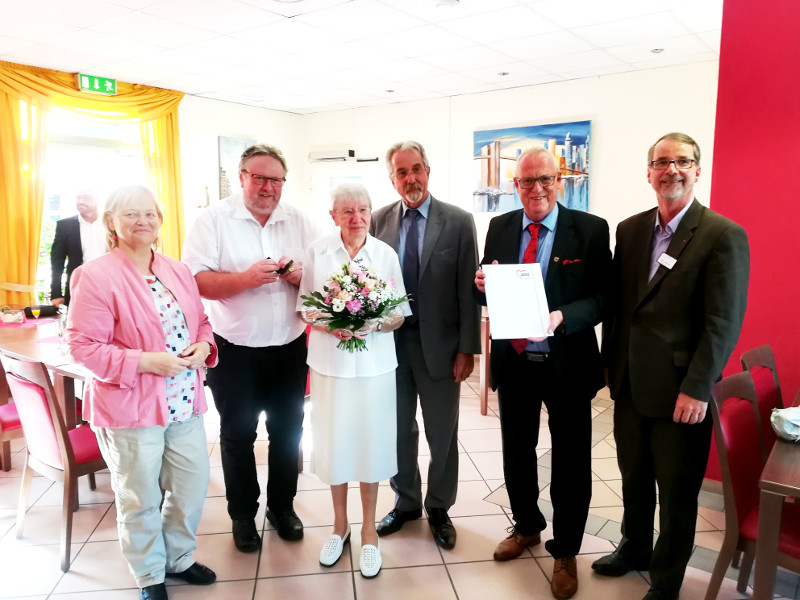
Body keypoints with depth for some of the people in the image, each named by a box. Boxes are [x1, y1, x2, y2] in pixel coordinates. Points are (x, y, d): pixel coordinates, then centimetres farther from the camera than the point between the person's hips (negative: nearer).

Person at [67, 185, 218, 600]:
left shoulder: (178, 272, 9)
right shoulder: (95, 276, -12)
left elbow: (201, 322, 17)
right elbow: (83, 346, -14)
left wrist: (202, 346, -5)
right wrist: (145, 362, -21)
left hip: (185, 403, 6)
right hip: (130, 408, -6)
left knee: (193, 485, 16)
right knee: (141, 498, 10)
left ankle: (178, 558, 41)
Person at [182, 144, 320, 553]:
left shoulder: (299, 221, 4)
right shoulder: (214, 219, -5)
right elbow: (196, 282, -14)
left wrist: (301, 276, -16)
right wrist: (245, 278, -27)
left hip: (289, 346, 3)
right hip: (235, 350, -2)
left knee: (288, 430, 14)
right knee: (237, 434, 11)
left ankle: (282, 505, 35)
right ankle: (242, 515, 31)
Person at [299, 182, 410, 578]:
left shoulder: (386, 254, -2)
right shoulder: (318, 251, -2)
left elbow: (400, 313, 2)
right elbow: (306, 307, 3)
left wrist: (375, 324, -19)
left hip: (374, 363, 0)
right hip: (329, 361, 1)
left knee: (371, 442, 8)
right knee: (334, 441, 10)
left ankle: (368, 530, 28)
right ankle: (339, 525, 33)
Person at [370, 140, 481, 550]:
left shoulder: (458, 222, -5)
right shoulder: (379, 221, 1)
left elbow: (468, 290, -6)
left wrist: (467, 348, -8)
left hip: (439, 343, -2)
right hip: (391, 341, 2)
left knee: (442, 433, 11)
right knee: (398, 430, 16)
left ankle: (439, 508, 33)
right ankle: (405, 502, 38)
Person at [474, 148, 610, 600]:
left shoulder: (591, 229, -8)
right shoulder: (500, 227, 3)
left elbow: (604, 298, -12)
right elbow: (488, 292, 8)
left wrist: (561, 317, -29)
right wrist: (484, 286, -15)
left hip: (567, 364, -3)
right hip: (514, 362, 4)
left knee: (571, 464, 10)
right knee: (516, 454, 19)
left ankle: (565, 553, 33)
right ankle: (527, 528, 45)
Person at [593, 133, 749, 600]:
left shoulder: (725, 236, -10)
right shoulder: (629, 229, 7)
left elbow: (724, 323, -14)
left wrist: (696, 389, -17)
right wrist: (611, 362, 9)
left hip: (680, 391, -5)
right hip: (630, 383, 5)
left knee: (677, 492, 11)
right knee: (634, 478, 21)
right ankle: (635, 549, 44)